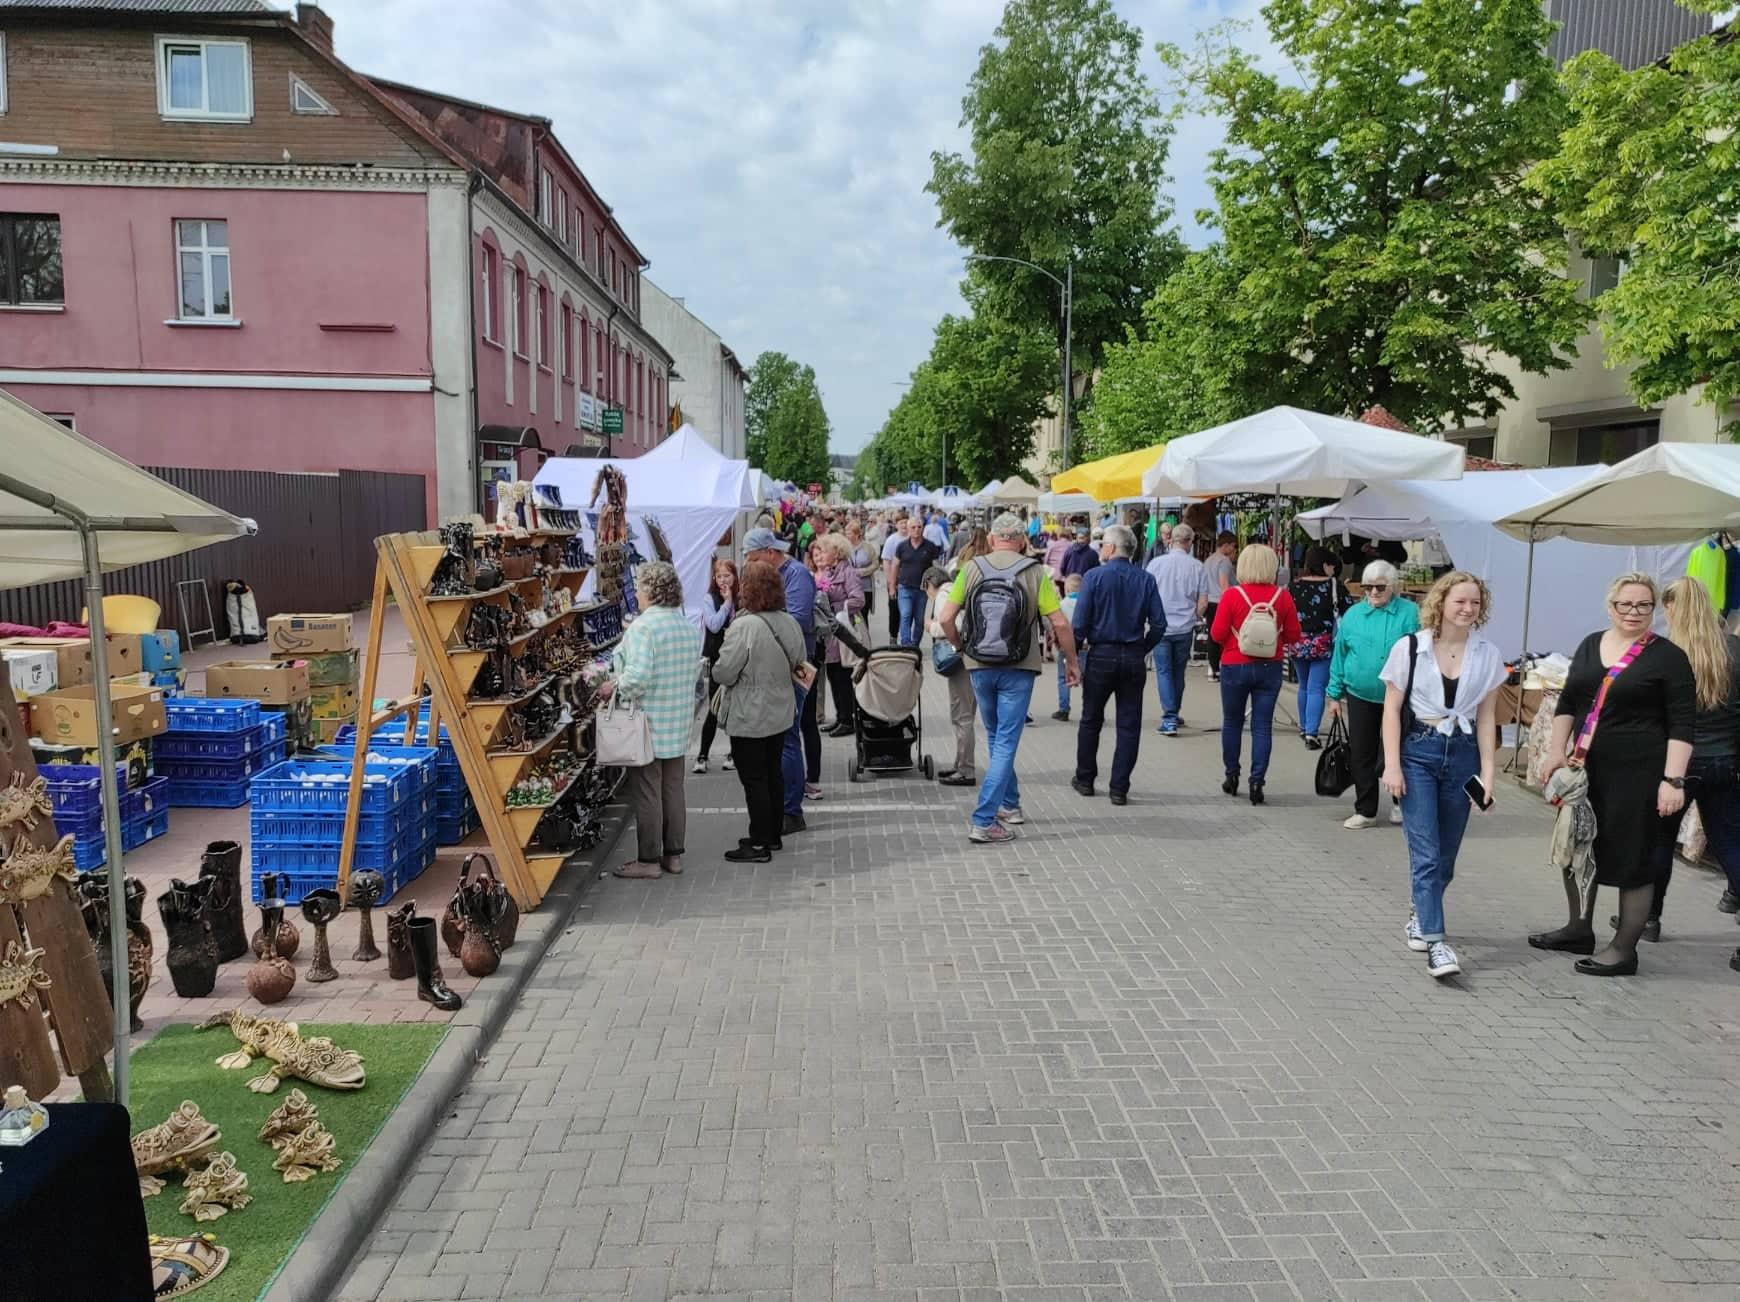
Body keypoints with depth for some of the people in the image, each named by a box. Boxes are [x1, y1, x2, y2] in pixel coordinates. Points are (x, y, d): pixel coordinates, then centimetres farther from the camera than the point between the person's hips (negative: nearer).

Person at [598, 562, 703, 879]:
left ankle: (648, 860, 10)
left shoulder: (643, 626, -18)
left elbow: (637, 676, -26)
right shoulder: (689, 625, 7)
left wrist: (613, 687, -10)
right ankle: (673, 854, 22)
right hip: (679, 723, 8)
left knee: (646, 793, 2)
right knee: (673, 789, 15)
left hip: (647, 723, -8)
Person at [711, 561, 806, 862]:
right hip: (780, 714, 7)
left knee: (754, 779, 2)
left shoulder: (744, 626, -23)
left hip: (749, 719, -7)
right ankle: (773, 835, 28)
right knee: (773, 773, 17)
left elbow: (723, 673, -20)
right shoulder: (789, 623, -1)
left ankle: (760, 844, 8)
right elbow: (798, 663, 13)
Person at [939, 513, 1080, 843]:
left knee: (996, 738, 21)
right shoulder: (1035, 573, -6)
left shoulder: (971, 569, -2)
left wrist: (961, 648, 13)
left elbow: (946, 618, -5)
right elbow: (1060, 623, -7)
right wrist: (1073, 663, 6)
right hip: (1018, 668, -3)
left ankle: (1009, 804, 34)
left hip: (979, 667, 3)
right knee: (1006, 742, 1)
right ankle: (984, 821, -5)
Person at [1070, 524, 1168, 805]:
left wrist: (1074, 653, 0)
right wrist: (1143, 650, 12)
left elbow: (1080, 622, -10)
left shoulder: (1094, 577, -7)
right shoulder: (1146, 580, 1)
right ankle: (1119, 788, 7)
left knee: (1091, 721, 14)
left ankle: (1085, 779, 23)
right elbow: (1159, 624, -2)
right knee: (1129, 724, 6)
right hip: (1134, 660, 2)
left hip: (1102, 656, -2)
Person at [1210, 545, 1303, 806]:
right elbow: (1293, 635, -1)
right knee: (1262, 726, 5)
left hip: (1235, 666, -1)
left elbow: (1217, 633, -11)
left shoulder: (1232, 595, -13)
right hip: (1270, 667, 1)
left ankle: (1232, 776, 24)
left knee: (1232, 722, 15)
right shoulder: (1282, 596, -7)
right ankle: (1257, 781, 0)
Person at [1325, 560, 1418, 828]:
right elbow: (1339, 655, 7)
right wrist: (1335, 695, 7)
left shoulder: (1409, 613, -6)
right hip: (1360, 696, 3)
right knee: (1361, 754, 7)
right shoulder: (1353, 615, 2)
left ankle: (1401, 801, 32)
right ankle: (1365, 810, 19)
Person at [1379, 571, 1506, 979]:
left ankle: (1420, 916, 34)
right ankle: (1435, 943, -8)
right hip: (1417, 750, -3)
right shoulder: (1410, 647, -5)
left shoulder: (1487, 655, 2)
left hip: (1462, 754, 3)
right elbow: (1392, 709, -3)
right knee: (1426, 852, -8)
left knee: (1445, 854, 10)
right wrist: (1392, 764, -9)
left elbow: (1486, 716, 7)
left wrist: (1487, 773, 2)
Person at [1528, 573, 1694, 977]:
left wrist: (1673, 780, -16)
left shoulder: (1668, 657, -6)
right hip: (1586, 768, 6)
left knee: (1630, 858, 1)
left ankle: (1624, 949, 13)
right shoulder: (1591, 645, 10)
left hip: (1636, 774, -6)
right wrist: (1557, 752, 7)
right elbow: (1567, 703, 15)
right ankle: (1579, 930, 33)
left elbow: (1682, 725, -9)